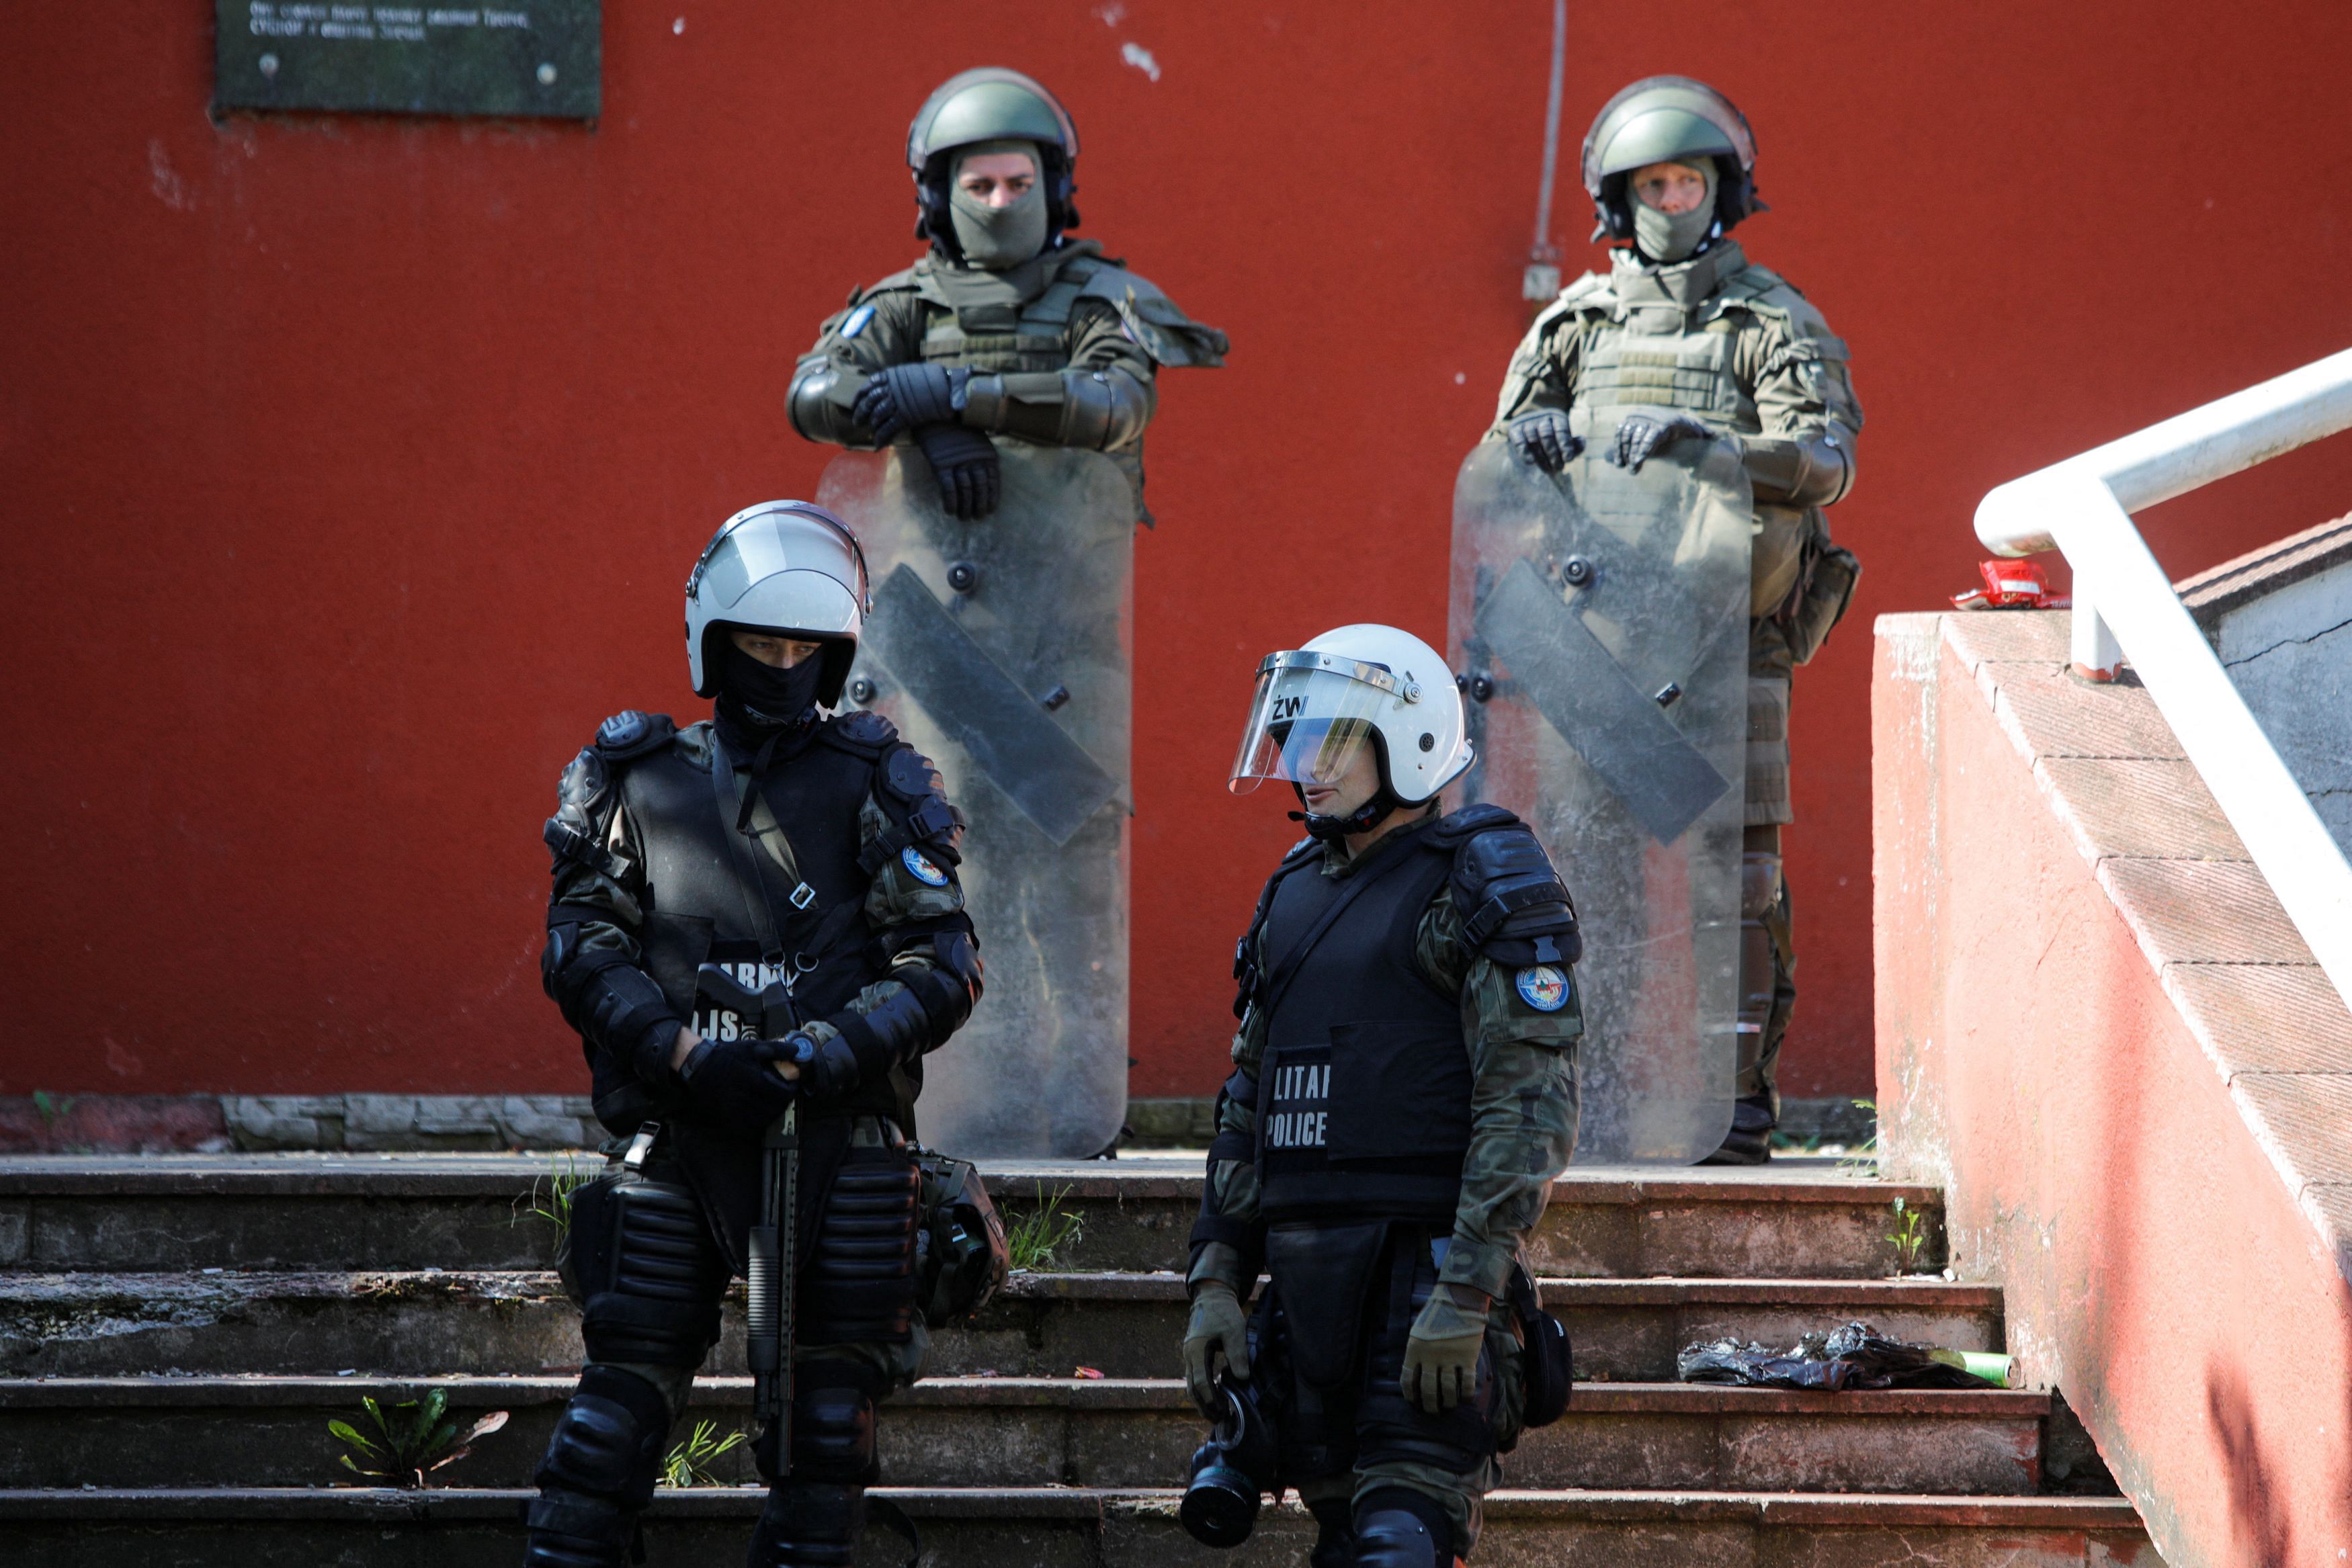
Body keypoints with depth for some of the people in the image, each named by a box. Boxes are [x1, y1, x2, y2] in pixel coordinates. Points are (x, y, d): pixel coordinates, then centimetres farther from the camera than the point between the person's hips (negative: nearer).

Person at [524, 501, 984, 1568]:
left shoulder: (876, 787, 6)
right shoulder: (636, 782, 8)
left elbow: (942, 962, 0)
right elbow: (582, 949, 1)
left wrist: (832, 1050, -16)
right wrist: (686, 1052, -14)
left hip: (837, 1139, 1)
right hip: (675, 1133, -1)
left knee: (829, 1413, 4)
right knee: (626, 1390, -6)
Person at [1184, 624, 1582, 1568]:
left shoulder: (1482, 887, -6)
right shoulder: (1295, 895, 18)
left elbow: (1531, 1107, -14)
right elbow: (1247, 1106, 21)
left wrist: (1466, 1295, -20)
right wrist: (1215, 1284, 11)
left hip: (1427, 1265, -8)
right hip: (1307, 1273, 8)